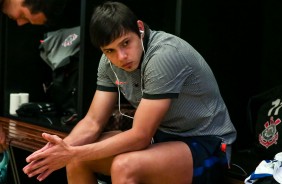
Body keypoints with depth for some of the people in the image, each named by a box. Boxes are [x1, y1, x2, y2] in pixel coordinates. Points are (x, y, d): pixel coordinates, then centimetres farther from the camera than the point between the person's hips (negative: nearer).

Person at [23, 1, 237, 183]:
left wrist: (73, 153, -26)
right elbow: (93, 122, 0)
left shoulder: (165, 55, -28)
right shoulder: (111, 61, -4)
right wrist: (63, 148, -21)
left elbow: (140, 137, -27)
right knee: (77, 157, -6)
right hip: (159, 137, 8)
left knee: (124, 167, -32)